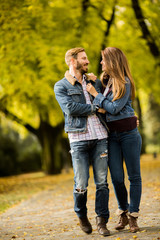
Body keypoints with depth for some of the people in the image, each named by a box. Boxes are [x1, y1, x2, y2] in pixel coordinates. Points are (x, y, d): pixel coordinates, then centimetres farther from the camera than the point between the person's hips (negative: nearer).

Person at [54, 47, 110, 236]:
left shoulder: (94, 81, 19)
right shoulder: (61, 86, 6)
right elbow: (71, 108, -10)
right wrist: (95, 108, -6)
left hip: (100, 137, 3)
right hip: (79, 138, -3)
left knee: (102, 182, -1)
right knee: (81, 184, -3)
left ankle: (102, 221, 6)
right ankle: (81, 216, 21)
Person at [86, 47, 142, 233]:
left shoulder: (125, 82, -9)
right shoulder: (104, 80, 11)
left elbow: (115, 108, -16)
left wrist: (95, 94, -9)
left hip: (128, 133, -6)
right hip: (111, 134, 6)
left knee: (134, 176, 1)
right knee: (116, 178, 2)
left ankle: (133, 216, 7)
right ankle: (123, 213, 17)